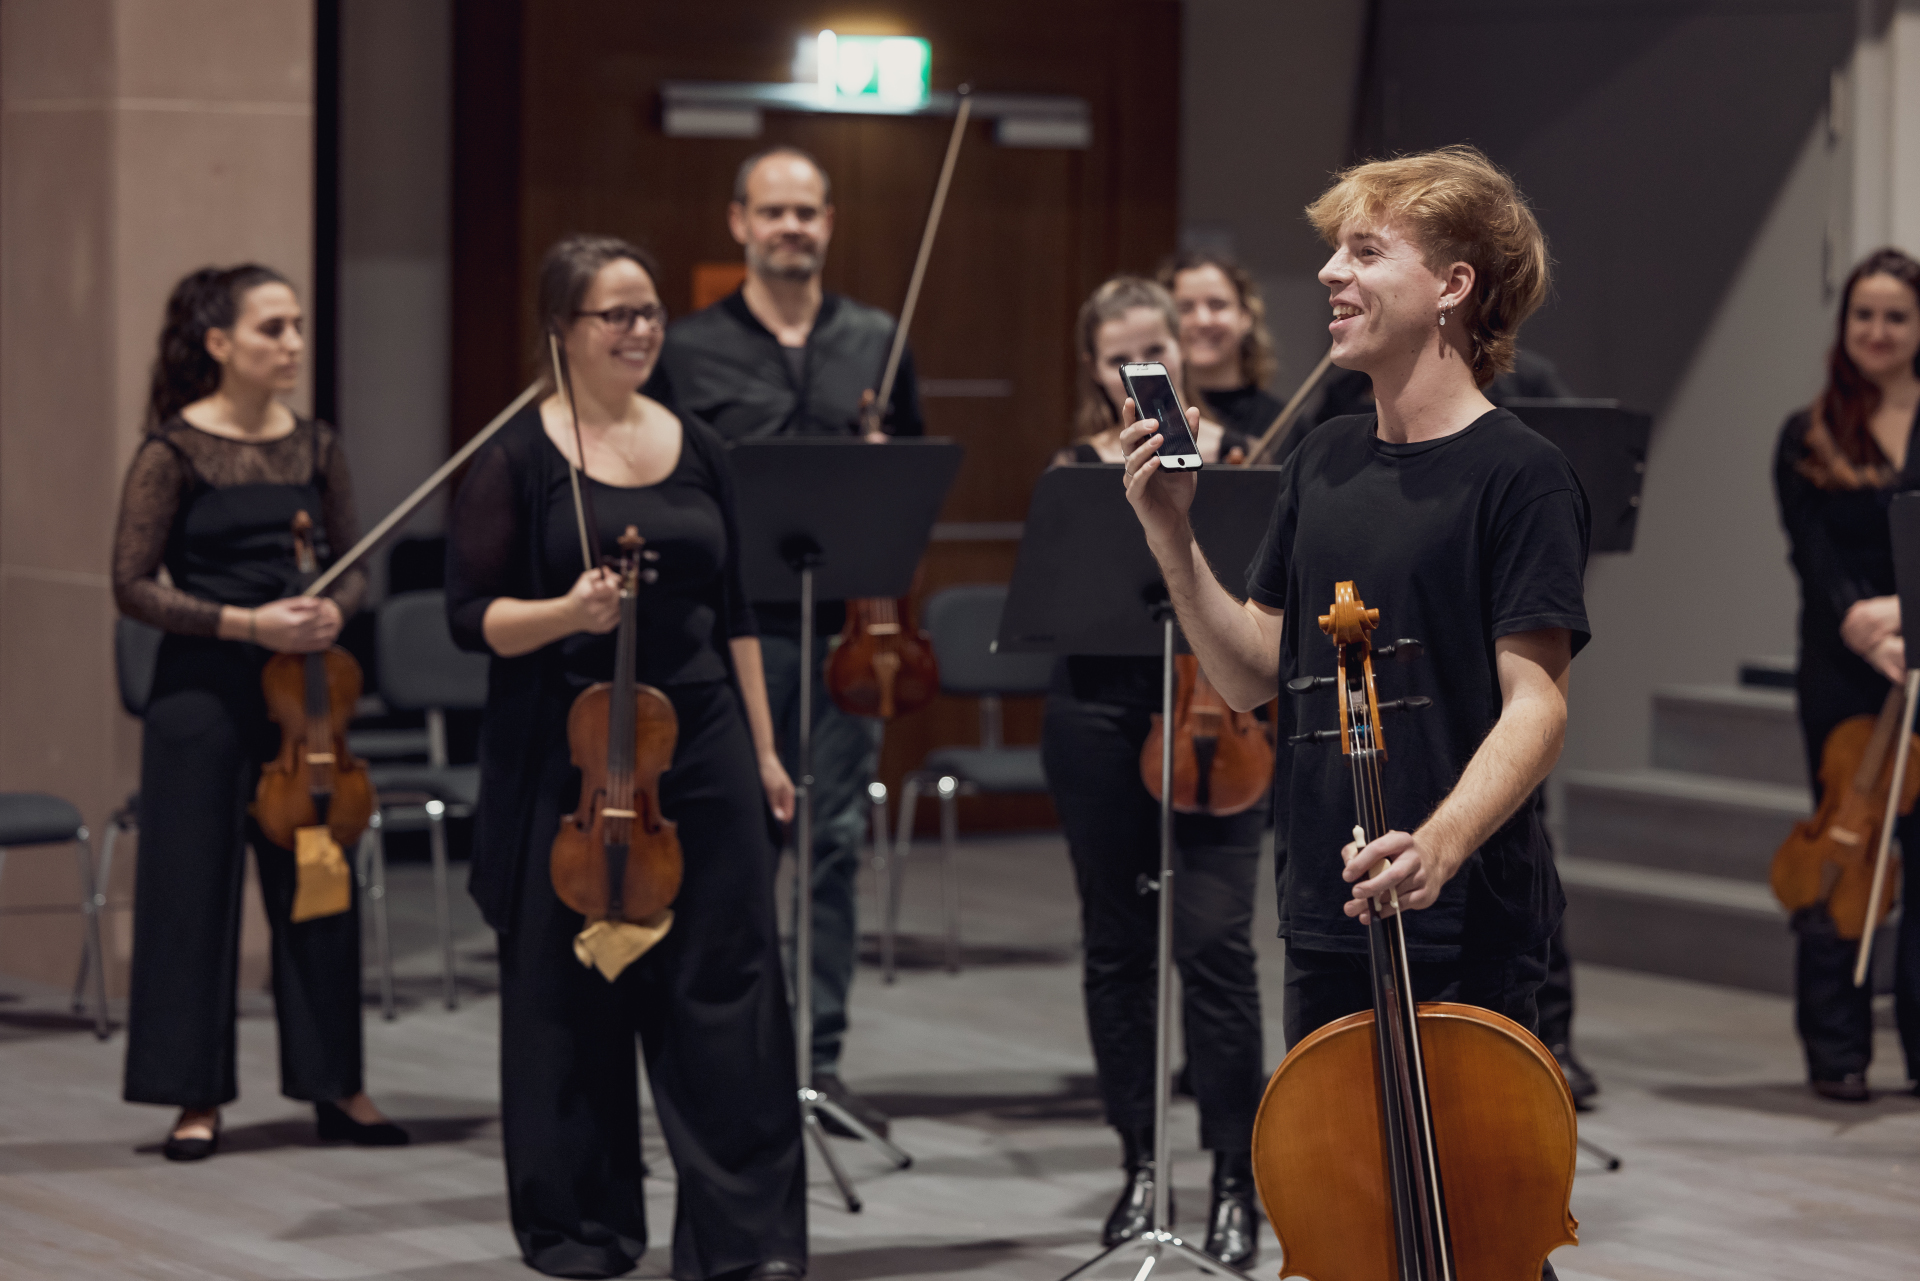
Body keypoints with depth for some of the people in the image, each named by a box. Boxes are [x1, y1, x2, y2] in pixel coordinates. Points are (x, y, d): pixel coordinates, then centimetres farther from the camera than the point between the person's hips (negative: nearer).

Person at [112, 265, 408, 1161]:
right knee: (194, 887, 1)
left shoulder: (315, 447, 7)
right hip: (202, 693, -4)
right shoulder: (174, 450, -7)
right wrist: (244, 623, -17)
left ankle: (336, 1083, 17)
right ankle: (197, 1095, 10)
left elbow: (351, 570, 14)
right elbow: (134, 585, -8)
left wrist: (331, 610, -9)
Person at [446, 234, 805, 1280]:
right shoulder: (516, 457, -3)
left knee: (728, 981, -2)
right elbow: (473, 617, -6)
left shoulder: (696, 449, 10)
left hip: (700, 745, 3)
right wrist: (566, 612, -23)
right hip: (566, 758, -3)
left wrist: (762, 749, 12)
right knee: (572, 991, 4)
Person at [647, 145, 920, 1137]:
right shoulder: (689, 349, 5)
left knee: (835, 839, 2)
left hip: (846, 621, 2)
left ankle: (820, 1059, 8)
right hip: (731, 626, -2)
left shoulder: (876, 341, 12)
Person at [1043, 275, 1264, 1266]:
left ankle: (1235, 1180, -3)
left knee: (1215, 937, -9)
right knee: (1117, 942, 8)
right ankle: (1140, 1163, 20)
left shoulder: (1236, 457, 5)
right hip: (1103, 718, 1)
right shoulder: (1077, 473, 4)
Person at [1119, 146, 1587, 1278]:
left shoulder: (1518, 475, -10)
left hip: (1467, 928, -7)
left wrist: (1439, 844, -32)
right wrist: (1172, 536, 0)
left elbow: (1536, 705, -17)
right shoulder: (1325, 466, 12)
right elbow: (1257, 677, 13)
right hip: (1330, 920, 7)